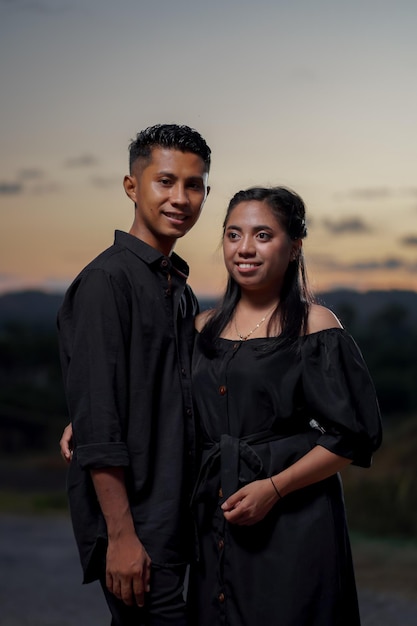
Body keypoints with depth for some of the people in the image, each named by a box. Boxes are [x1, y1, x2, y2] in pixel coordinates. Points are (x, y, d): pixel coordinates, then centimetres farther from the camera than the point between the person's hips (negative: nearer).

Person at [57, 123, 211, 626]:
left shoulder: (179, 288, 15)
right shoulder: (106, 280, -12)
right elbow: (97, 423, -18)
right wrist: (121, 535, -20)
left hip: (173, 523, 8)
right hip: (134, 529, -8)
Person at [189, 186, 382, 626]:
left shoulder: (315, 326, -8)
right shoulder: (205, 328, 8)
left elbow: (355, 434, -11)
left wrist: (274, 488, -17)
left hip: (295, 520, -5)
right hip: (215, 520, 5)